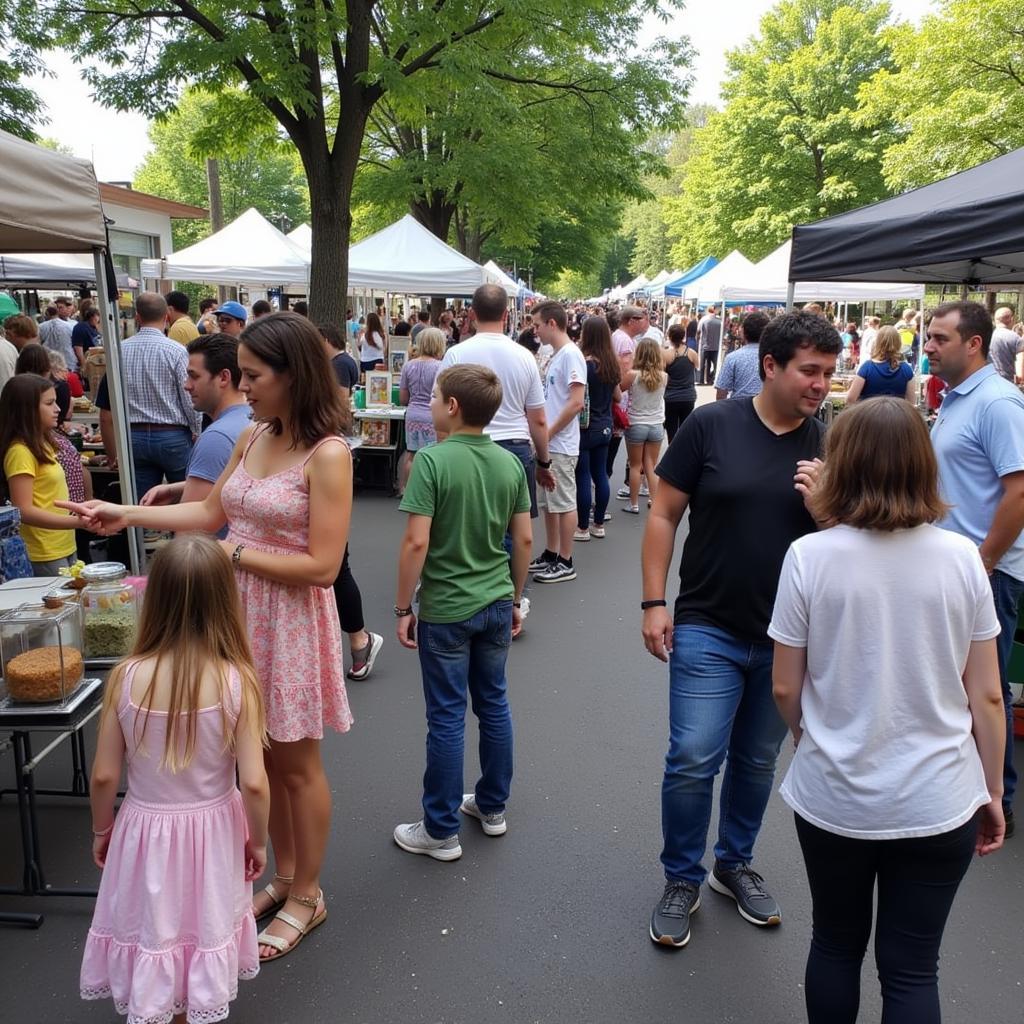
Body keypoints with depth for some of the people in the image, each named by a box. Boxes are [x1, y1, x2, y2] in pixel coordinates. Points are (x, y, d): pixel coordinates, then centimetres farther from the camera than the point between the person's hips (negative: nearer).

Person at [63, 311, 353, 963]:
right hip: (244, 612, 7)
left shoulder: (327, 455, -19)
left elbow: (322, 566, -22)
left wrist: (235, 554, -18)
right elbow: (212, 512, 14)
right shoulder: (253, 437, 4)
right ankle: (285, 876, 38)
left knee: (297, 763, 10)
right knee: (266, 757, 18)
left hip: (290, 619, -7)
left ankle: (306, 896, 30)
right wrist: (127, 514, 10)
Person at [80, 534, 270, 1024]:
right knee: (203, 928, 23)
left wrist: (102, 829, 10)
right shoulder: (237, 681, -22)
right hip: (212, 830, 0)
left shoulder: (126, 678, -19)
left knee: (151, 930, 24)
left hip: (145, 828, 1)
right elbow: (254, 783, -19)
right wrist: (257, 840, 0)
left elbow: (104, 776, -10)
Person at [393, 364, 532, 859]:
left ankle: (441, 831, 18)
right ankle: (492, 807, 33)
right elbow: (524, 540, 4)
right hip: (496, 603, 6)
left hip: (446, 609, -5)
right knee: (494, 704, 17)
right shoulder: (510, 463, 0)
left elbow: (417, 542, -20)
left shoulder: (432, 460, -17)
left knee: (447, 717, 5)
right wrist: (514, 598, 16)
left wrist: (403, 607, -9)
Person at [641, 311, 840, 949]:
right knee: (693, 760, -2)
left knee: (758, 762, 17)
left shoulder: (829, 447, 0)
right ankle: (683, 879, 21)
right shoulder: (712, 425, -8)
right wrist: (655, 602, -8)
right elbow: (664, 515, -4)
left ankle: (736, 864, 39)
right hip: (708, 628, -3)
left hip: (788, 637, 3)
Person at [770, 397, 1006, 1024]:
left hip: (833, 799, 0)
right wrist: (993, 791, 11)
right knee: (912, 969, 15)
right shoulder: (961, 559, -8)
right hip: (939, 803, 1)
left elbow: (786, 688, -6)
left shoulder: (811, 556, -13)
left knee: (836, 945, 21)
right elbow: (986, 695, -3)